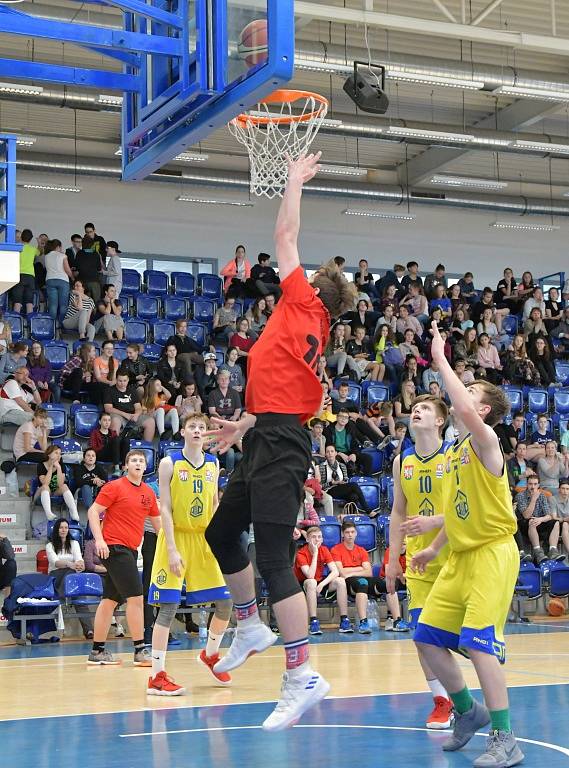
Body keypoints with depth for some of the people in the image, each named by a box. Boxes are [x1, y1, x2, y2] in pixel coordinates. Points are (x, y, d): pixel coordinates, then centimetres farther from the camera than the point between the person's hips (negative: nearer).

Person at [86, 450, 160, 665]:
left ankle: (97, 651, 15)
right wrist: (99, 539, -18)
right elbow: (93, 511, -7)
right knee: (136, 597, -12)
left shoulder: (149, 493, 13)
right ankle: (140, 650, -9)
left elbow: (157, 522, 23)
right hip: (114, 547, -7)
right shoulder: (115, 487, -6)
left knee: (110, 600, 10)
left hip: (130, 550, 7)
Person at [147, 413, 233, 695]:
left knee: (226, 602, 5)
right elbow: (165, 509, -10)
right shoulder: (170, 463, -7)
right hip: (177, 537, -5)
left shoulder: (213, 464, 7)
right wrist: (172, 550, -18)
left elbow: (215, 506, 13)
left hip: (205, 539, 5)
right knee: (168, 606, -10)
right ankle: (157, 676, -5)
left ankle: (210, 654, 30)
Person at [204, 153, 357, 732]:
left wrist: (295, 180, 16)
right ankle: (250, 628, 34)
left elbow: (285, 237, 5)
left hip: (278, 444, -10)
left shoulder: (304, 304, 0)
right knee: (221, 533, 21)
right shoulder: (309, 327, 21)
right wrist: (244, 425, 27)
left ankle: (302, 676, -14)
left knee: (273, 558, -13)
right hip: (272, 441, 10)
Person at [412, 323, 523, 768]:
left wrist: (440, 359, -25)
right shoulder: (454, 452, 14)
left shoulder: (485, 442, -12)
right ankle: (468, 712, 26)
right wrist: (434, 548, 24)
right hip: (461, 556, 9)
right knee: (428, 637, 8)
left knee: (479, 643, -16)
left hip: (492, 553, -9)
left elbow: (465, 411, -35)